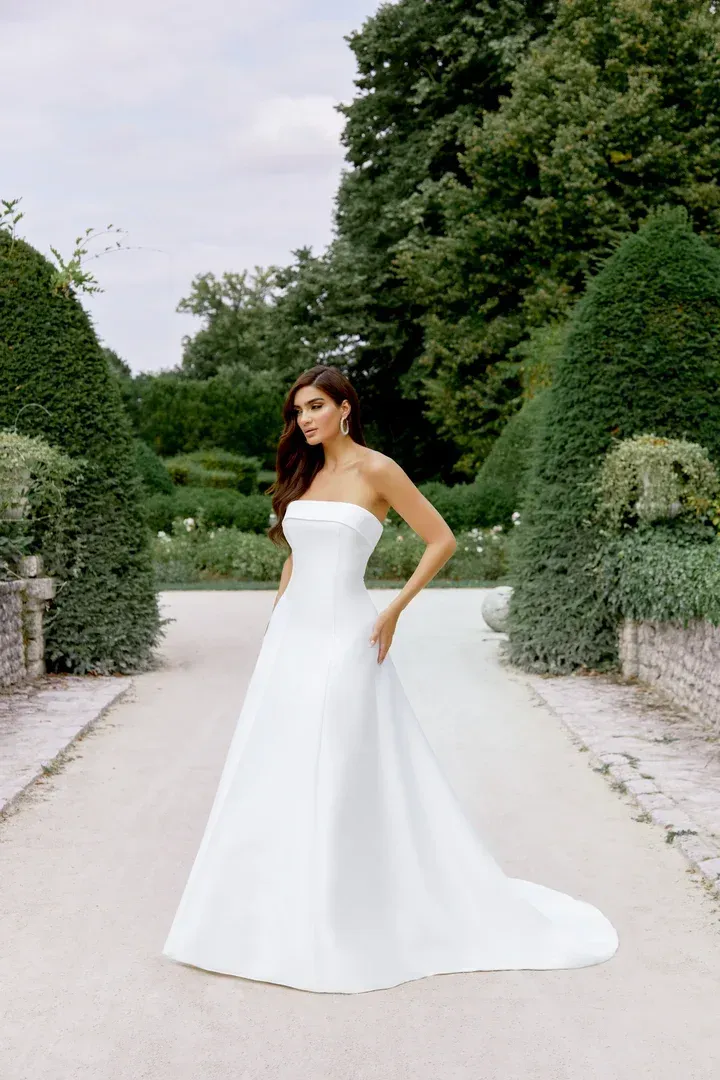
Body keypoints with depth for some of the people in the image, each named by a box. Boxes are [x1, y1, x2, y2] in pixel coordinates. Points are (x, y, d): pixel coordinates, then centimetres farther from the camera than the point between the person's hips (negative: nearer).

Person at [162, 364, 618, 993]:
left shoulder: (376, 470, -6)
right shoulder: (303, 474, 13)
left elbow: (442, 541, -6)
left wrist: (393, 611, -9)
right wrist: (278, 614, 15)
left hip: (344, 638, -7)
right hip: (291, 636, 7)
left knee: (341, 779, -3)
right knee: (276, 775, 8)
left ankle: (343, 927, 11)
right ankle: (277, 917, 20)